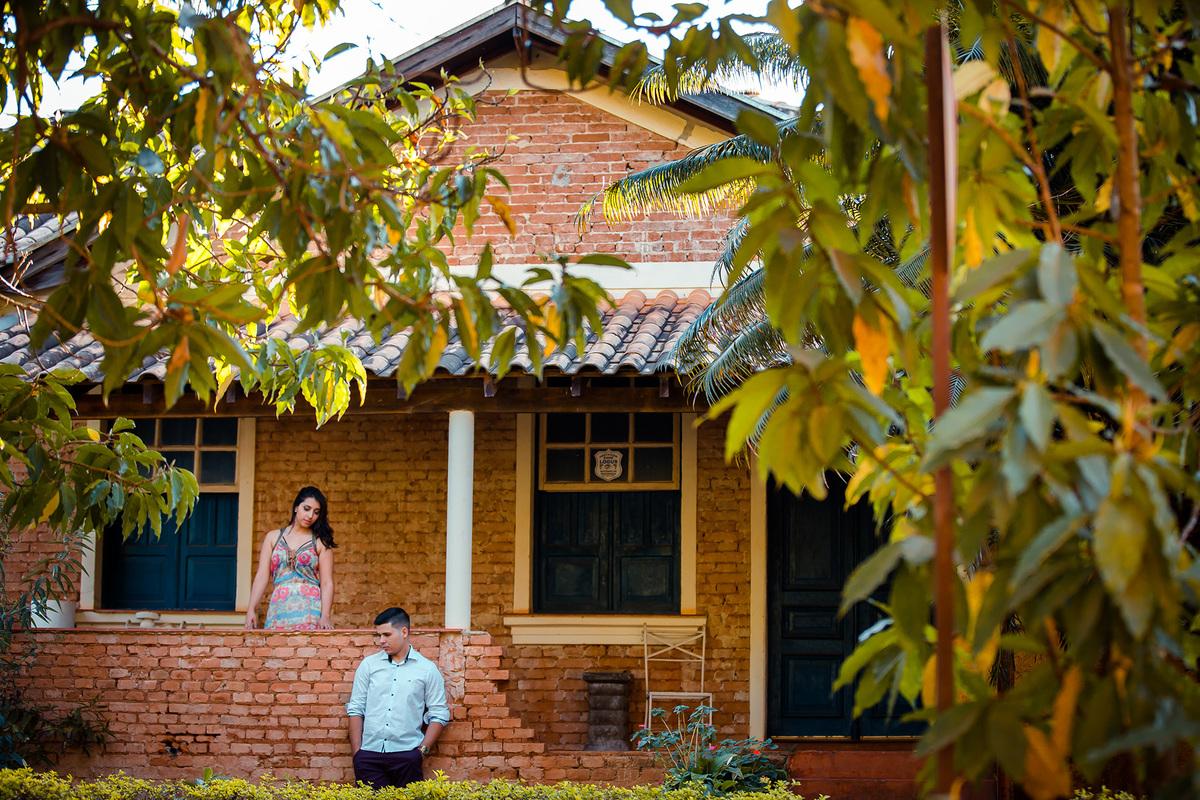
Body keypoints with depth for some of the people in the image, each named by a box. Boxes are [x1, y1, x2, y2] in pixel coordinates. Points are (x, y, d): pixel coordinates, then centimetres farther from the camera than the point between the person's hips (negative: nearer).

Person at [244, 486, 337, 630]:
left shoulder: (321, 542, 8)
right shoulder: (273, 537, 15)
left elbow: (327, 583, 1)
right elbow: (262, 576, 10)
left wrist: (325, 617, -13)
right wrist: (251, 610, -2)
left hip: (310, 609, -2)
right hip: (279, 607, 2)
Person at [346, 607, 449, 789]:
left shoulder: (427, 669, 7)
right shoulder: (368, 665, 12)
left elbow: (439, 715, 7)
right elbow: (356, 709, 11)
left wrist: (422, 750, -4)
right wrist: (357, 752, 2)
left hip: (406, 755, -1)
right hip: (369, 756, 2)